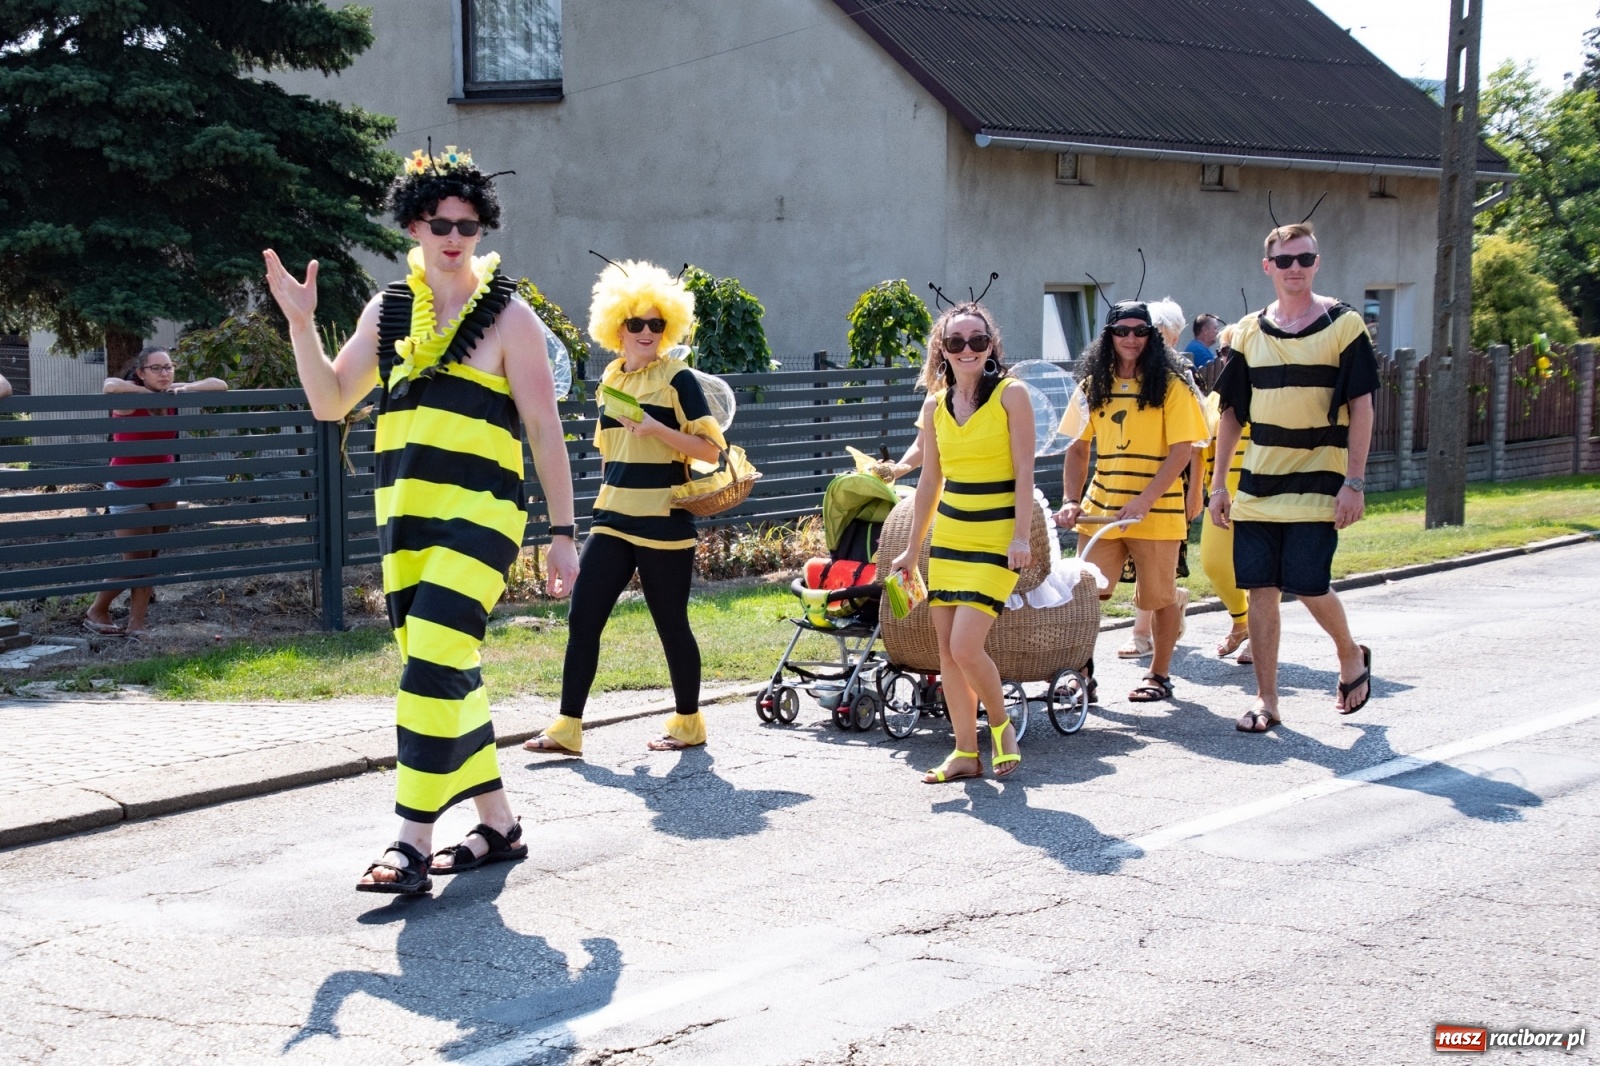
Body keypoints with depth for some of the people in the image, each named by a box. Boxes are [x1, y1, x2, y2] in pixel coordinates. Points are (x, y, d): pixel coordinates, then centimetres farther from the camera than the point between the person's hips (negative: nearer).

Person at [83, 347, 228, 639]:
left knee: (150, 557, 7)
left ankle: (138, 623, 17)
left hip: (164, 485, 5)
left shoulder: (171, 397, -5)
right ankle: (96, 612, 20)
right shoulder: (129, 402, -21)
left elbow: (220, 385, -1)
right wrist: (150, 392, -29)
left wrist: (186, 388, -19)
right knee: (136, 560, -2)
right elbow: (109, 386, -45)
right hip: (128, 489, -5)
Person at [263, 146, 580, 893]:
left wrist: (562, 533, -5)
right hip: (403, 516, 6)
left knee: (432, 670, -16)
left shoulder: (507, 315, -1)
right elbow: (330, 403, 12)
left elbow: (544, 429, -2)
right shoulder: (387, 311, 13)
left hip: (478, 516, -6)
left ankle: (412, 843, -13)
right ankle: (498, 824, 24)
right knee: (450, 676, 11)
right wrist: (301, 324, -2)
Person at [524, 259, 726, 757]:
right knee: (583, 618, 0)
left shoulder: (678, 378, -6)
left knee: (671, 624, 3)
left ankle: (688, 722, 20)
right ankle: (567, 727, 4)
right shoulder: (610, 379, 12)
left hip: (664, 524, -6)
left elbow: (710, 449, -10)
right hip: (612, 523, 6)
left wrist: (657, 428, -23)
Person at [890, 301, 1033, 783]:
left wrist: (1021, 537, -16)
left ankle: (1000, 725, 13)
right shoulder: (936, 405, 8)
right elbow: (929, 480, 13)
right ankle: (965, 752, 15)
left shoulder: (1010, 395, -6)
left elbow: (1024, 471, -9)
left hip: (995, 539, -6)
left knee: (965, 647, -14)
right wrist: (911, 549, 14)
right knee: (946, 649, 4)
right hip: (948, 535, 6)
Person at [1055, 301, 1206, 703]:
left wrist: (1144, 501, -20)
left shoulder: (1170, 386, -4)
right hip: (1100, 511, 3)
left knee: (1159, 597, 8)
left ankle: (1159, 675, 23)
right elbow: (1077, 449, 12)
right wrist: (1072, 502, -2)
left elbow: (1182, 450, -10)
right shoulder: (1093, 386, 8)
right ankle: (1082, 674, 10)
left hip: (1157, 513, -3)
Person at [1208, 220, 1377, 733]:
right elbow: (1232, 412, 12)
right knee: (1261, 590, 2)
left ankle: (1351, 656, 22)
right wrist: (1218, 482, 6)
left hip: (1318, 484, -4)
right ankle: (1266, 701, 11)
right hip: (1258, 485, 4)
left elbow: (1361, 407, -5)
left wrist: (1354, 483, -12)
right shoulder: (1249, 332, 7)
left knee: (1308, 586, -8)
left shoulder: (1344, 324, -3)